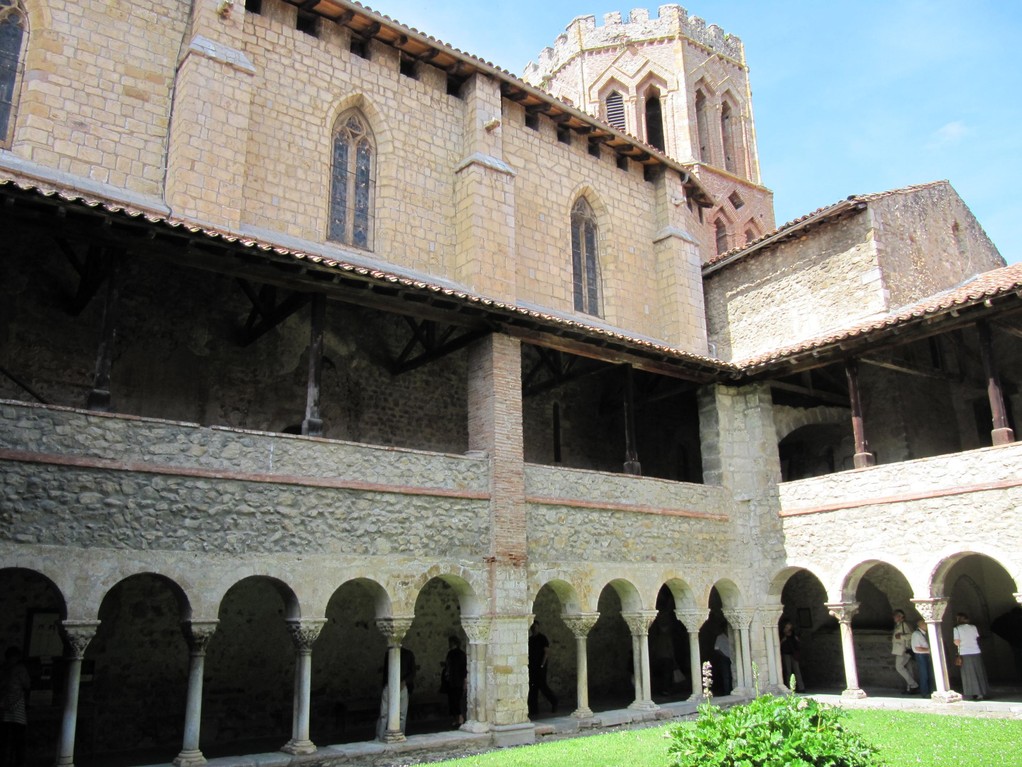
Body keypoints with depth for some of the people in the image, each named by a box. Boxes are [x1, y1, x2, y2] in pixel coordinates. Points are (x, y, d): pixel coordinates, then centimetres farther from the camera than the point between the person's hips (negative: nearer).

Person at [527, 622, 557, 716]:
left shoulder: (542, 638, -7)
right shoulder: (530, 639, 13)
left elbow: (547, 652, -11)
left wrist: (542, 665, -17)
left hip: (540, 667, -7)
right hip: (532, 667, 7)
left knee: (542, 686, -7)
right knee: (533, 688, 4)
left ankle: (554, 702, 16)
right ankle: (534, 709, 8)